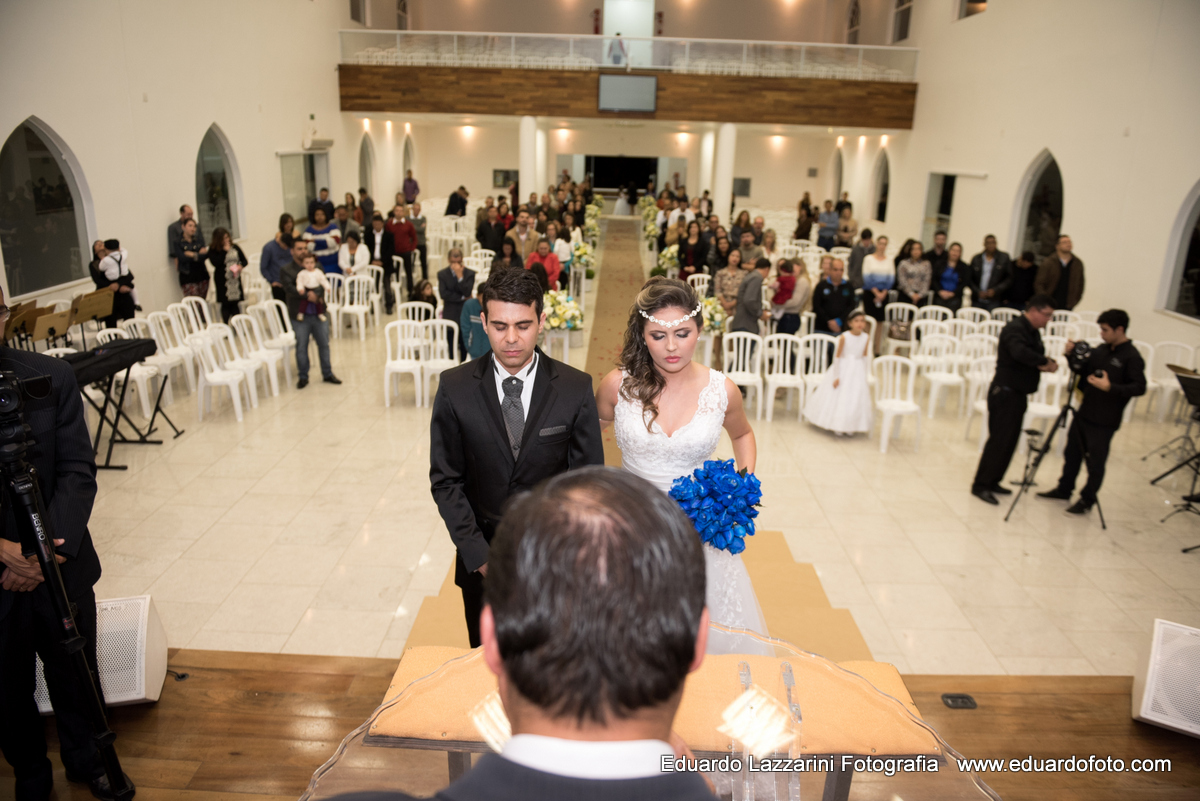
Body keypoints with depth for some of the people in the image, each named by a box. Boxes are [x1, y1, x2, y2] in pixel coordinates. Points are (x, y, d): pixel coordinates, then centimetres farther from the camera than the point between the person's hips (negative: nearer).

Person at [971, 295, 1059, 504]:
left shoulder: (1032, 332, 15)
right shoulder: (1014, 328, -17)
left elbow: (1034, 359, 17)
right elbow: (1020, 352, -36)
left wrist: (1047, 364, -4)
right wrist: (1046, 362, -24)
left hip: (1017, 393, 10)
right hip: (1005, 392, -10)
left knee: (1009, 440, 13)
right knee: (999, 440, -7)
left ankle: (992, 482, 21)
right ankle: (980, 485, 0)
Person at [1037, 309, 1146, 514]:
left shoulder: (1132, 357, -14)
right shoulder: (1101, 350, 8)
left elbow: (1140, 388, -20)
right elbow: (1083, 371, 16)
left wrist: (1110, 387, -31)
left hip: (1104, 420, -7)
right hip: (1084, 411, 7)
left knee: (1096, 462, 4)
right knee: (1072, 453, 18)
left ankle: (1087, 501, 18)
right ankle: (1064, 489, 33)